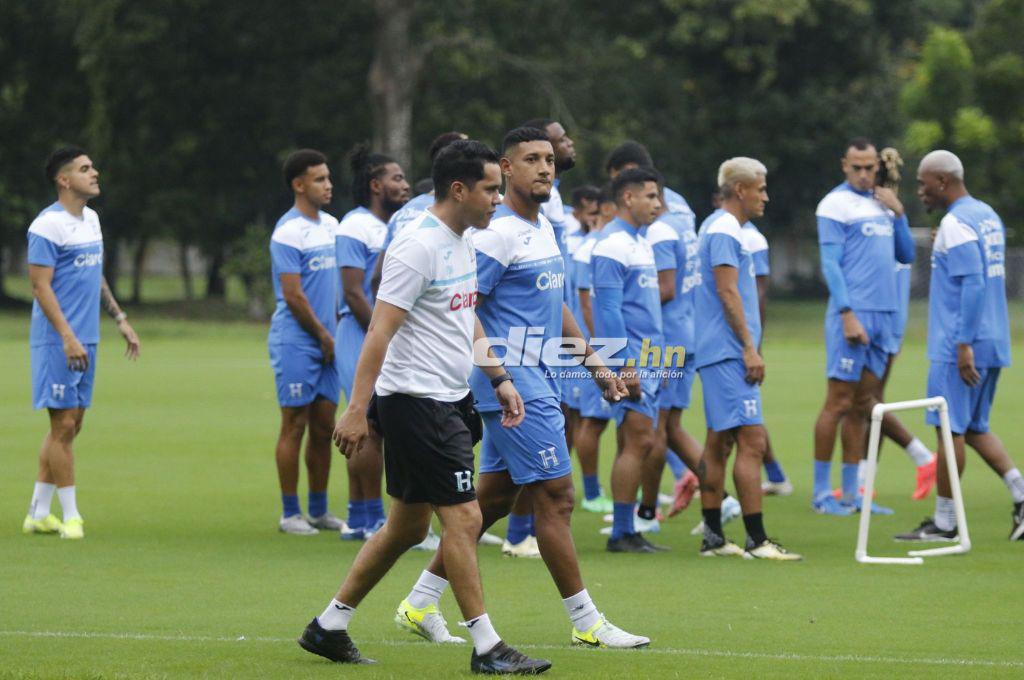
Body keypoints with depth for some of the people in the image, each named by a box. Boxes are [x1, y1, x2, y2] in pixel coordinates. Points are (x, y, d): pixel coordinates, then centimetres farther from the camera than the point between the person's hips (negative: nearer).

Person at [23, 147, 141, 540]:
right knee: (64, 424, -6)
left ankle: (38, 514, 15)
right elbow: (41, 286, -16)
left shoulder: (91, 220, 14)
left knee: (70, 425, 9)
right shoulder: (48, 226, -13)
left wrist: (120, 320, 23)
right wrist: (68, 337, -22)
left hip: (84, 341, 9)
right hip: (57, 342, -9)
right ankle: (70, 516, -1)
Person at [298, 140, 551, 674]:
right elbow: (380, 331, -20)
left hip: (447, 399, 10)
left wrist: (499, 380, 20)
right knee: (463, 517, -8)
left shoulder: (462, 243, 13)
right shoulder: (419, 246, -17)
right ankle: (486, 648, -4)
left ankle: (328, 627, 21)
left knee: (407, 526, 12)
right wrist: (358, 409, -24)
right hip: (415, 402, -10)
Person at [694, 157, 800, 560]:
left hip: (722, 356, 11)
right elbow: (727, 291, -18)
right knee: (752, 440, -13)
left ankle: (713, 537, 13)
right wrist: (749, 347, -20)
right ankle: (756, 540, -17)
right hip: (728, 354, -11)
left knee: (719, 443, 11)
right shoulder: (724, 232, -12)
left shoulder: (722, 231, 20)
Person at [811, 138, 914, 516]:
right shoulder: (835, 205, -5)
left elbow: (906, 256, 16)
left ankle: (851, 493, 11)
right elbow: (830, 264, -11)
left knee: (863, 405, 8)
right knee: (839, 402, -6)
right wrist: (847, 315, -18)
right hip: (853, 313, -7)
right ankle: (821, 492, -2)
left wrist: (898, 213, 3)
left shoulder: (881, 204, 16)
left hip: (883, 314, 7)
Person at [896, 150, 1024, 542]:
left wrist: (963, 344, -23)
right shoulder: (988, 216, 15)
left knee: (951, 429, -2)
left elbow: (973, 284, -23)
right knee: (973, 428, 16)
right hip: (992, 344, 9)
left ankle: (944, 524, 3)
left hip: (958, 347, -9)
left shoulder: (956, 224, -14)